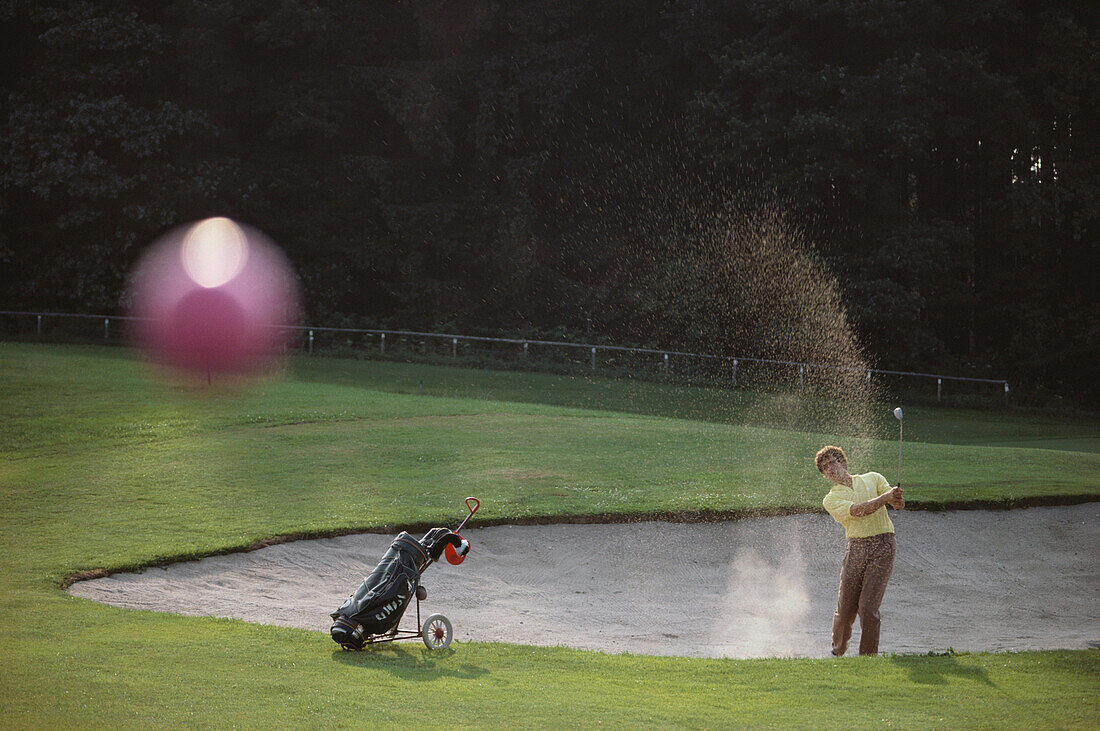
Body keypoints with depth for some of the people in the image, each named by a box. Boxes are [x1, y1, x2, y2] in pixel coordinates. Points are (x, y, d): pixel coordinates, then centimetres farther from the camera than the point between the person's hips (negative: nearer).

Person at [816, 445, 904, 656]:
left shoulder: (873, 479, 14)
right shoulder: (831, 500, 7)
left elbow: (898, 503, 2)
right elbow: (857, 511, -11)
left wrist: (897, 500, -24)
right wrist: (885, 497, -26)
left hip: (883, 546, -1)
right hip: (856, 549, 1)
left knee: (867, 607, -13)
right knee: (845, 609, -1)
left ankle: (868, 656, -2)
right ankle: (838, 651, 26)